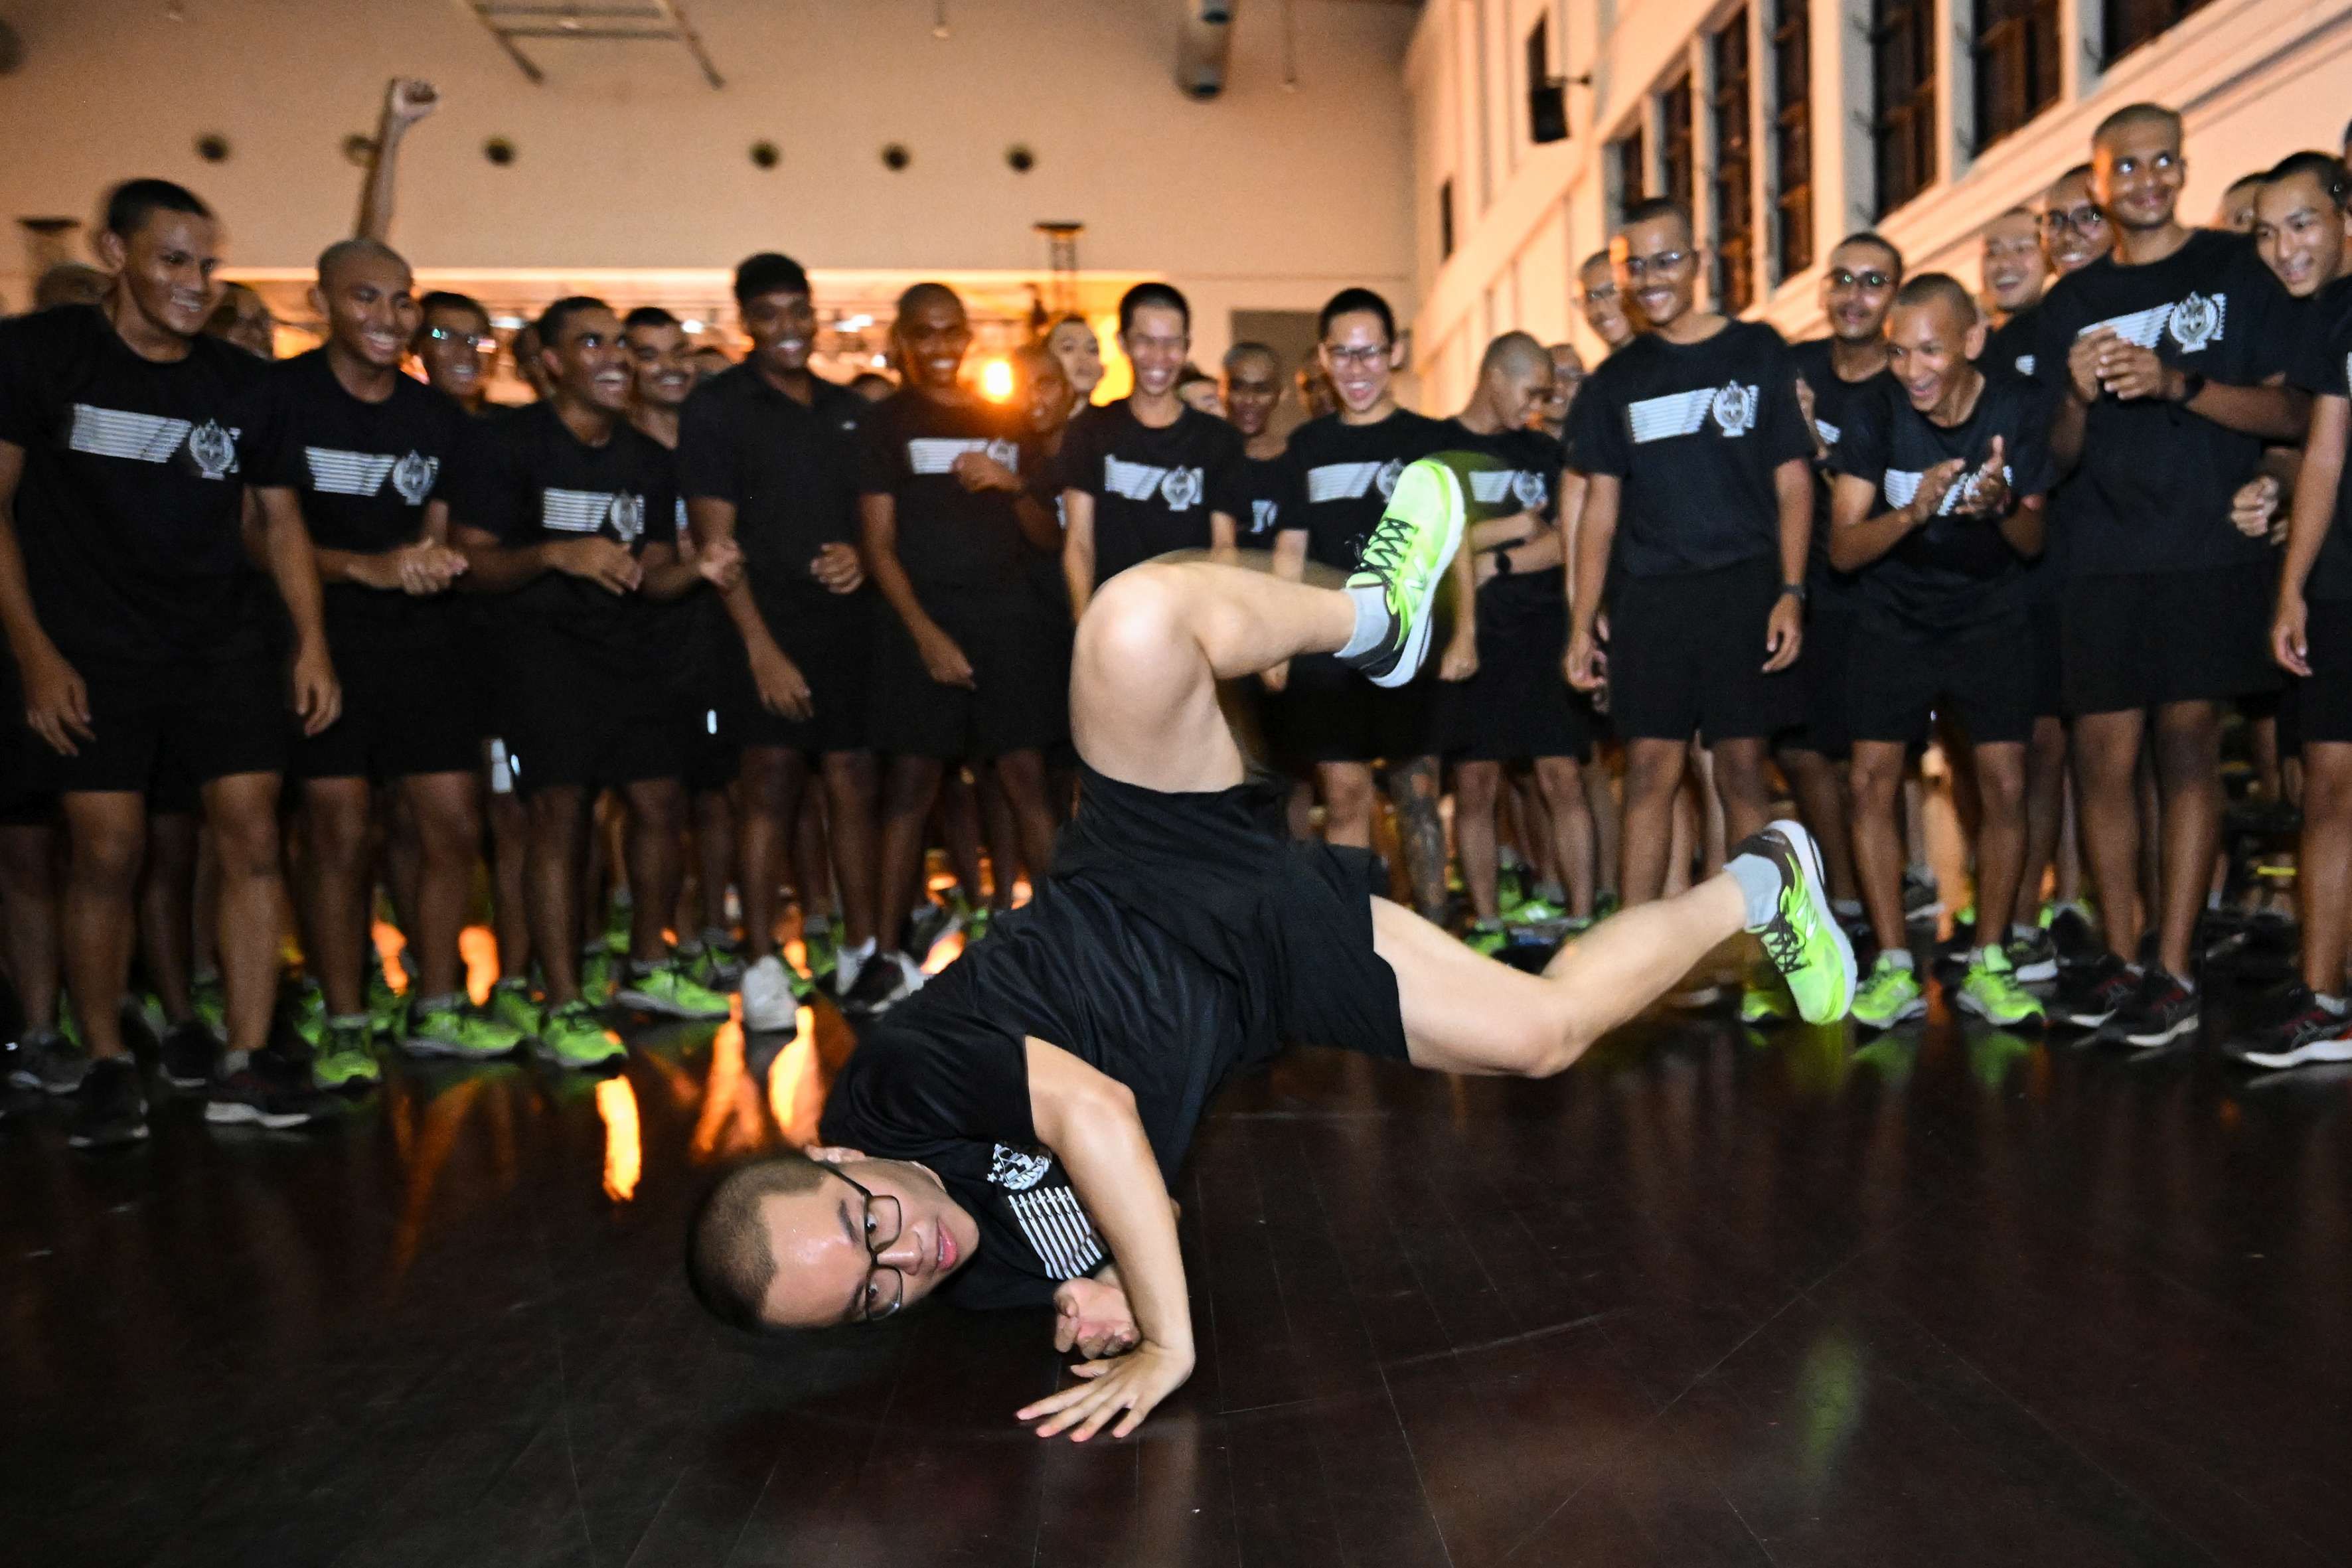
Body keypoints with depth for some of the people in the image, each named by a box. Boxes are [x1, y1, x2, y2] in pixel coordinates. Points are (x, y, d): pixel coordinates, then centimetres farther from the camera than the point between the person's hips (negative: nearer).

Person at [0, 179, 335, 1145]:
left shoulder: (240, 381, 9)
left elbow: (277, 520, 11)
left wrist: (311, 643, 1)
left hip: (227, 640, 3)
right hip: (93, 652, -2)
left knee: (251, 836, -5)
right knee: (107, 852, -3)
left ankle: (244, 1064, 1)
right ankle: (104, 1065, 14)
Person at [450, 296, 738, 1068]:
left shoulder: (648, 459, 14)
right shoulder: (513, 444, -4)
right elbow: (470, 563, -8)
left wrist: (698, 569, -6)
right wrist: (555, 554, -24)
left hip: (634, 649, 6)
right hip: (548, 650, -5)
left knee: (660, 804, 4)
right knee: (560, 816, -10)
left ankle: (649, 968, 23)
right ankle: (562, 1010, -5)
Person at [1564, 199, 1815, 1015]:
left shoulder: (1757, 352, 6)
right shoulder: (1615, 380, 12)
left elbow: (1792, 484, 4)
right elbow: (1601, 509, 11)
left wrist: (1790, 592, -7)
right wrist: (1581, 625, 5)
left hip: (1744, 589, -1)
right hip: (1648, 598, 2)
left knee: (1742, 771, 2)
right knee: (1650, 770, -1)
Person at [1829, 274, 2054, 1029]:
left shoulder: (2017, 407, -11)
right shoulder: (1875, 411, -14)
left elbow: (2033, 543, -5)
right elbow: (1843, 548, -16)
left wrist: (2004, 506, -27)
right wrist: (1911, 513, -35)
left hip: (1988, 613, 1)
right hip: (1894, 617, 0)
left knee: (2005, 786, -6)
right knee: (1873, 782, -8)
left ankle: (1987, 966, 8)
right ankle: (1894, 972, 2)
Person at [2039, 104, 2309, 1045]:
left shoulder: (2235, 270, 7)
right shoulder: (2074, 301, 14)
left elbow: (2293, 415, -1)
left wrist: (2176, 383, -15)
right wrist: (2079, 397, -8)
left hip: (2208, 551, -2)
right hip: (2103, 559, 3)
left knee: (2188, 748, -5)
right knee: (2102, 754, -2)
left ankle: (2174, 971, -1)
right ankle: (2119, 957, 8)